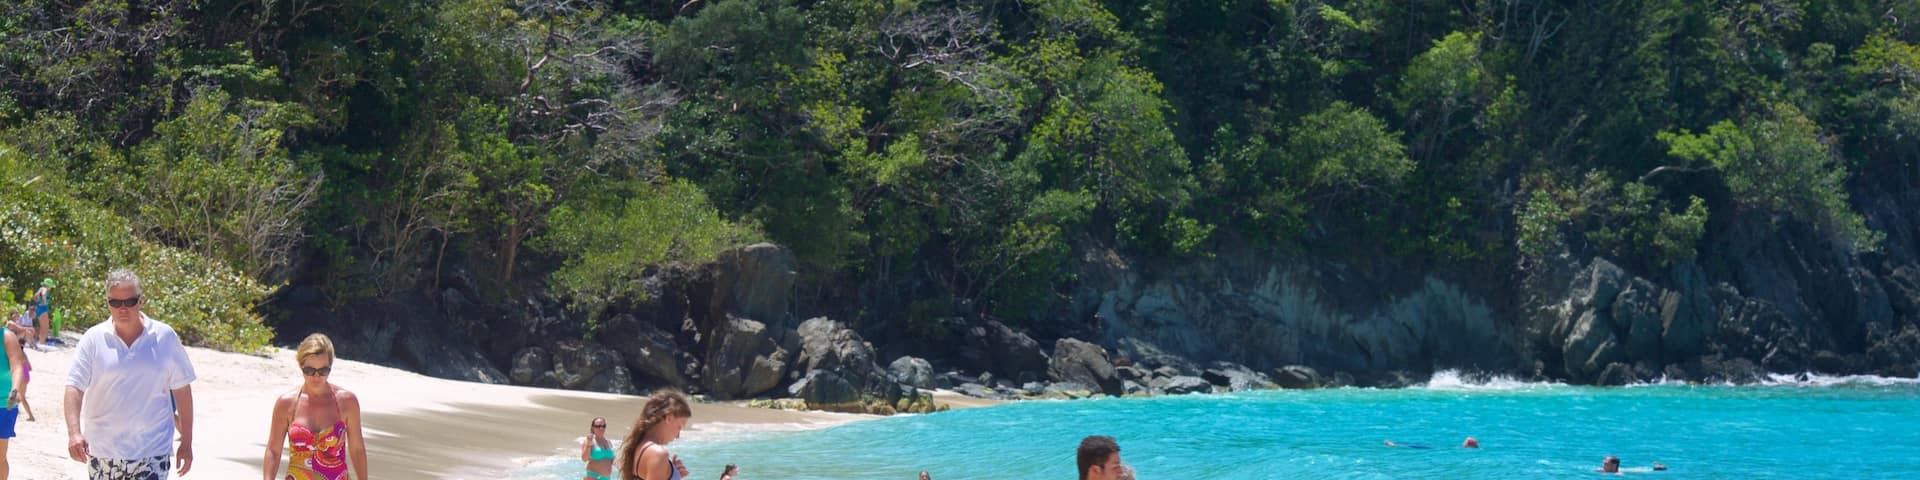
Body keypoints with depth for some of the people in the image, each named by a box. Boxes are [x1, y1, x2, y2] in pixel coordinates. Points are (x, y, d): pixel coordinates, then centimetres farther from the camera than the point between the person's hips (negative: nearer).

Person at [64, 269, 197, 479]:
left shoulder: (165, 338, 0)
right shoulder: (93, 339, -1)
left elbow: (181, 390, 6)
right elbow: (74, 387, -7)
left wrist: (186, 442, 6)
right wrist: (74, 432, -22)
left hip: (152, 452, -1)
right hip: (102, 452, 1)